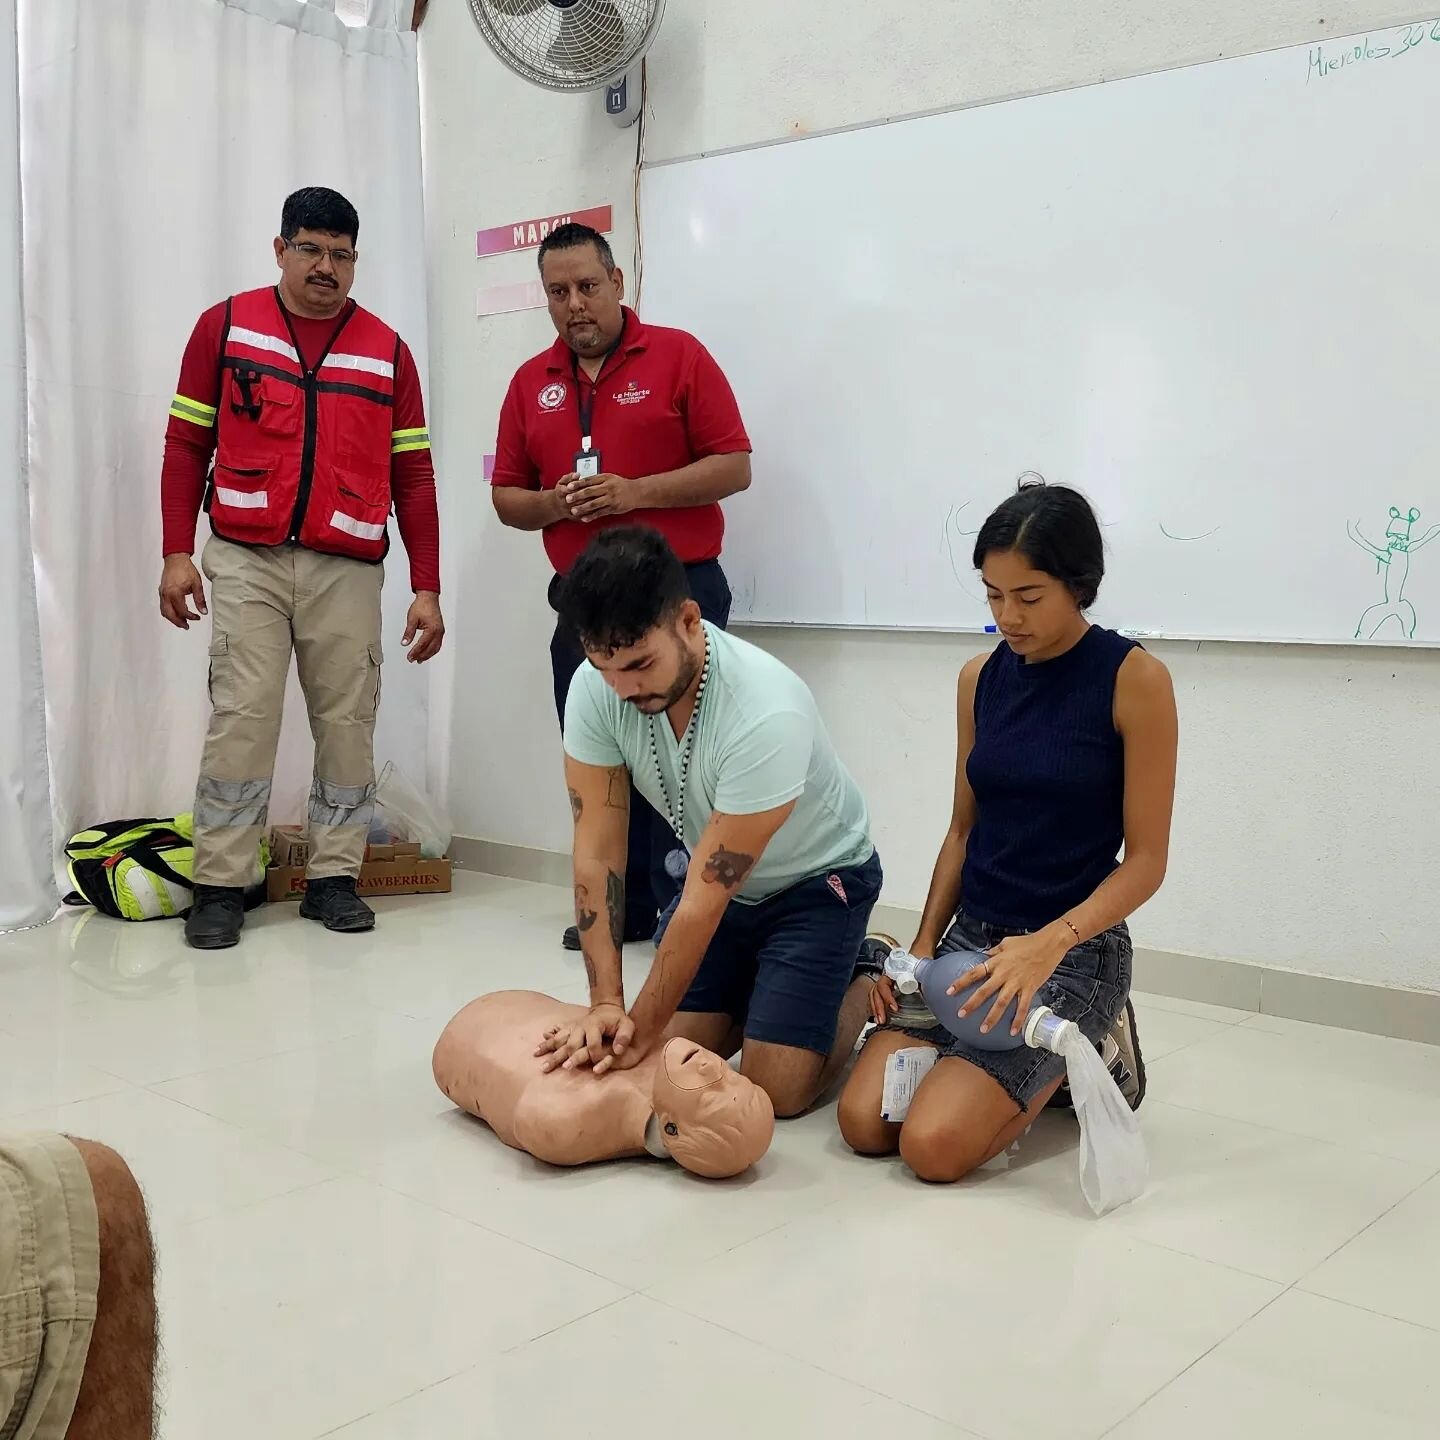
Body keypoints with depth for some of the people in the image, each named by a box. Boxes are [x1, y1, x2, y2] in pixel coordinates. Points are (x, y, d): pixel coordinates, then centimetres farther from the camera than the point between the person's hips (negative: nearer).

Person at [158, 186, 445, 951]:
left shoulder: (386, 350, 9)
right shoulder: (225, 326, 6)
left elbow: (413, 475, 7)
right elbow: (187, 444, 7)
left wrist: (427, 587, 1)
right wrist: (177, 552, -2)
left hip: (347, 569, 2)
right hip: (245, 561, -1)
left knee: (347, 722, 3)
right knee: (241, 718, -4)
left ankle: (334, 878, 14)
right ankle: (221, 884, 4)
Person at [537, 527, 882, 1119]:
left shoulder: (765, 713, -38)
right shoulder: (594, 688, -22)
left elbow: (708, 895, -32)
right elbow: (598, 854, -18)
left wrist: (644, 1026, -27)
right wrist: (606, 1004, -25)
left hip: (816, 881, -5)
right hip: (713, 875, 5)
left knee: (775, 1089, -12)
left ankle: (865, 980, 15)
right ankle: (759, 992, 24)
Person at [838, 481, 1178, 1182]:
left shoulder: (1135, 679, -11)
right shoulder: (981, 678, 5)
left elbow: (1146, 859, -11)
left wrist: (1050, 941, -26)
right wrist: (921, 948, 1)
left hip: (1074, 948, -5)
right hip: (971, 934, 5)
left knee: (933, 1145, -20)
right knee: (863, 1122, -10)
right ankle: (1033, 1065, 16)